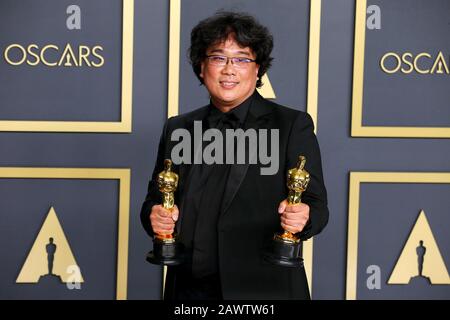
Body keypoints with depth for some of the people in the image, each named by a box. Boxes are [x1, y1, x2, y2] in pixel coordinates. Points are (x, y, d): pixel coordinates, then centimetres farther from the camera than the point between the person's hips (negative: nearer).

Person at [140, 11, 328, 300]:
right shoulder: (177, 129, 7)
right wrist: (154, 216, -10)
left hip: (263, 289, -3)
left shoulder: (293, 125, -4)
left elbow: (315, 203, -7)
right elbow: (155, 198, 12)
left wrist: (301, 217, -29)